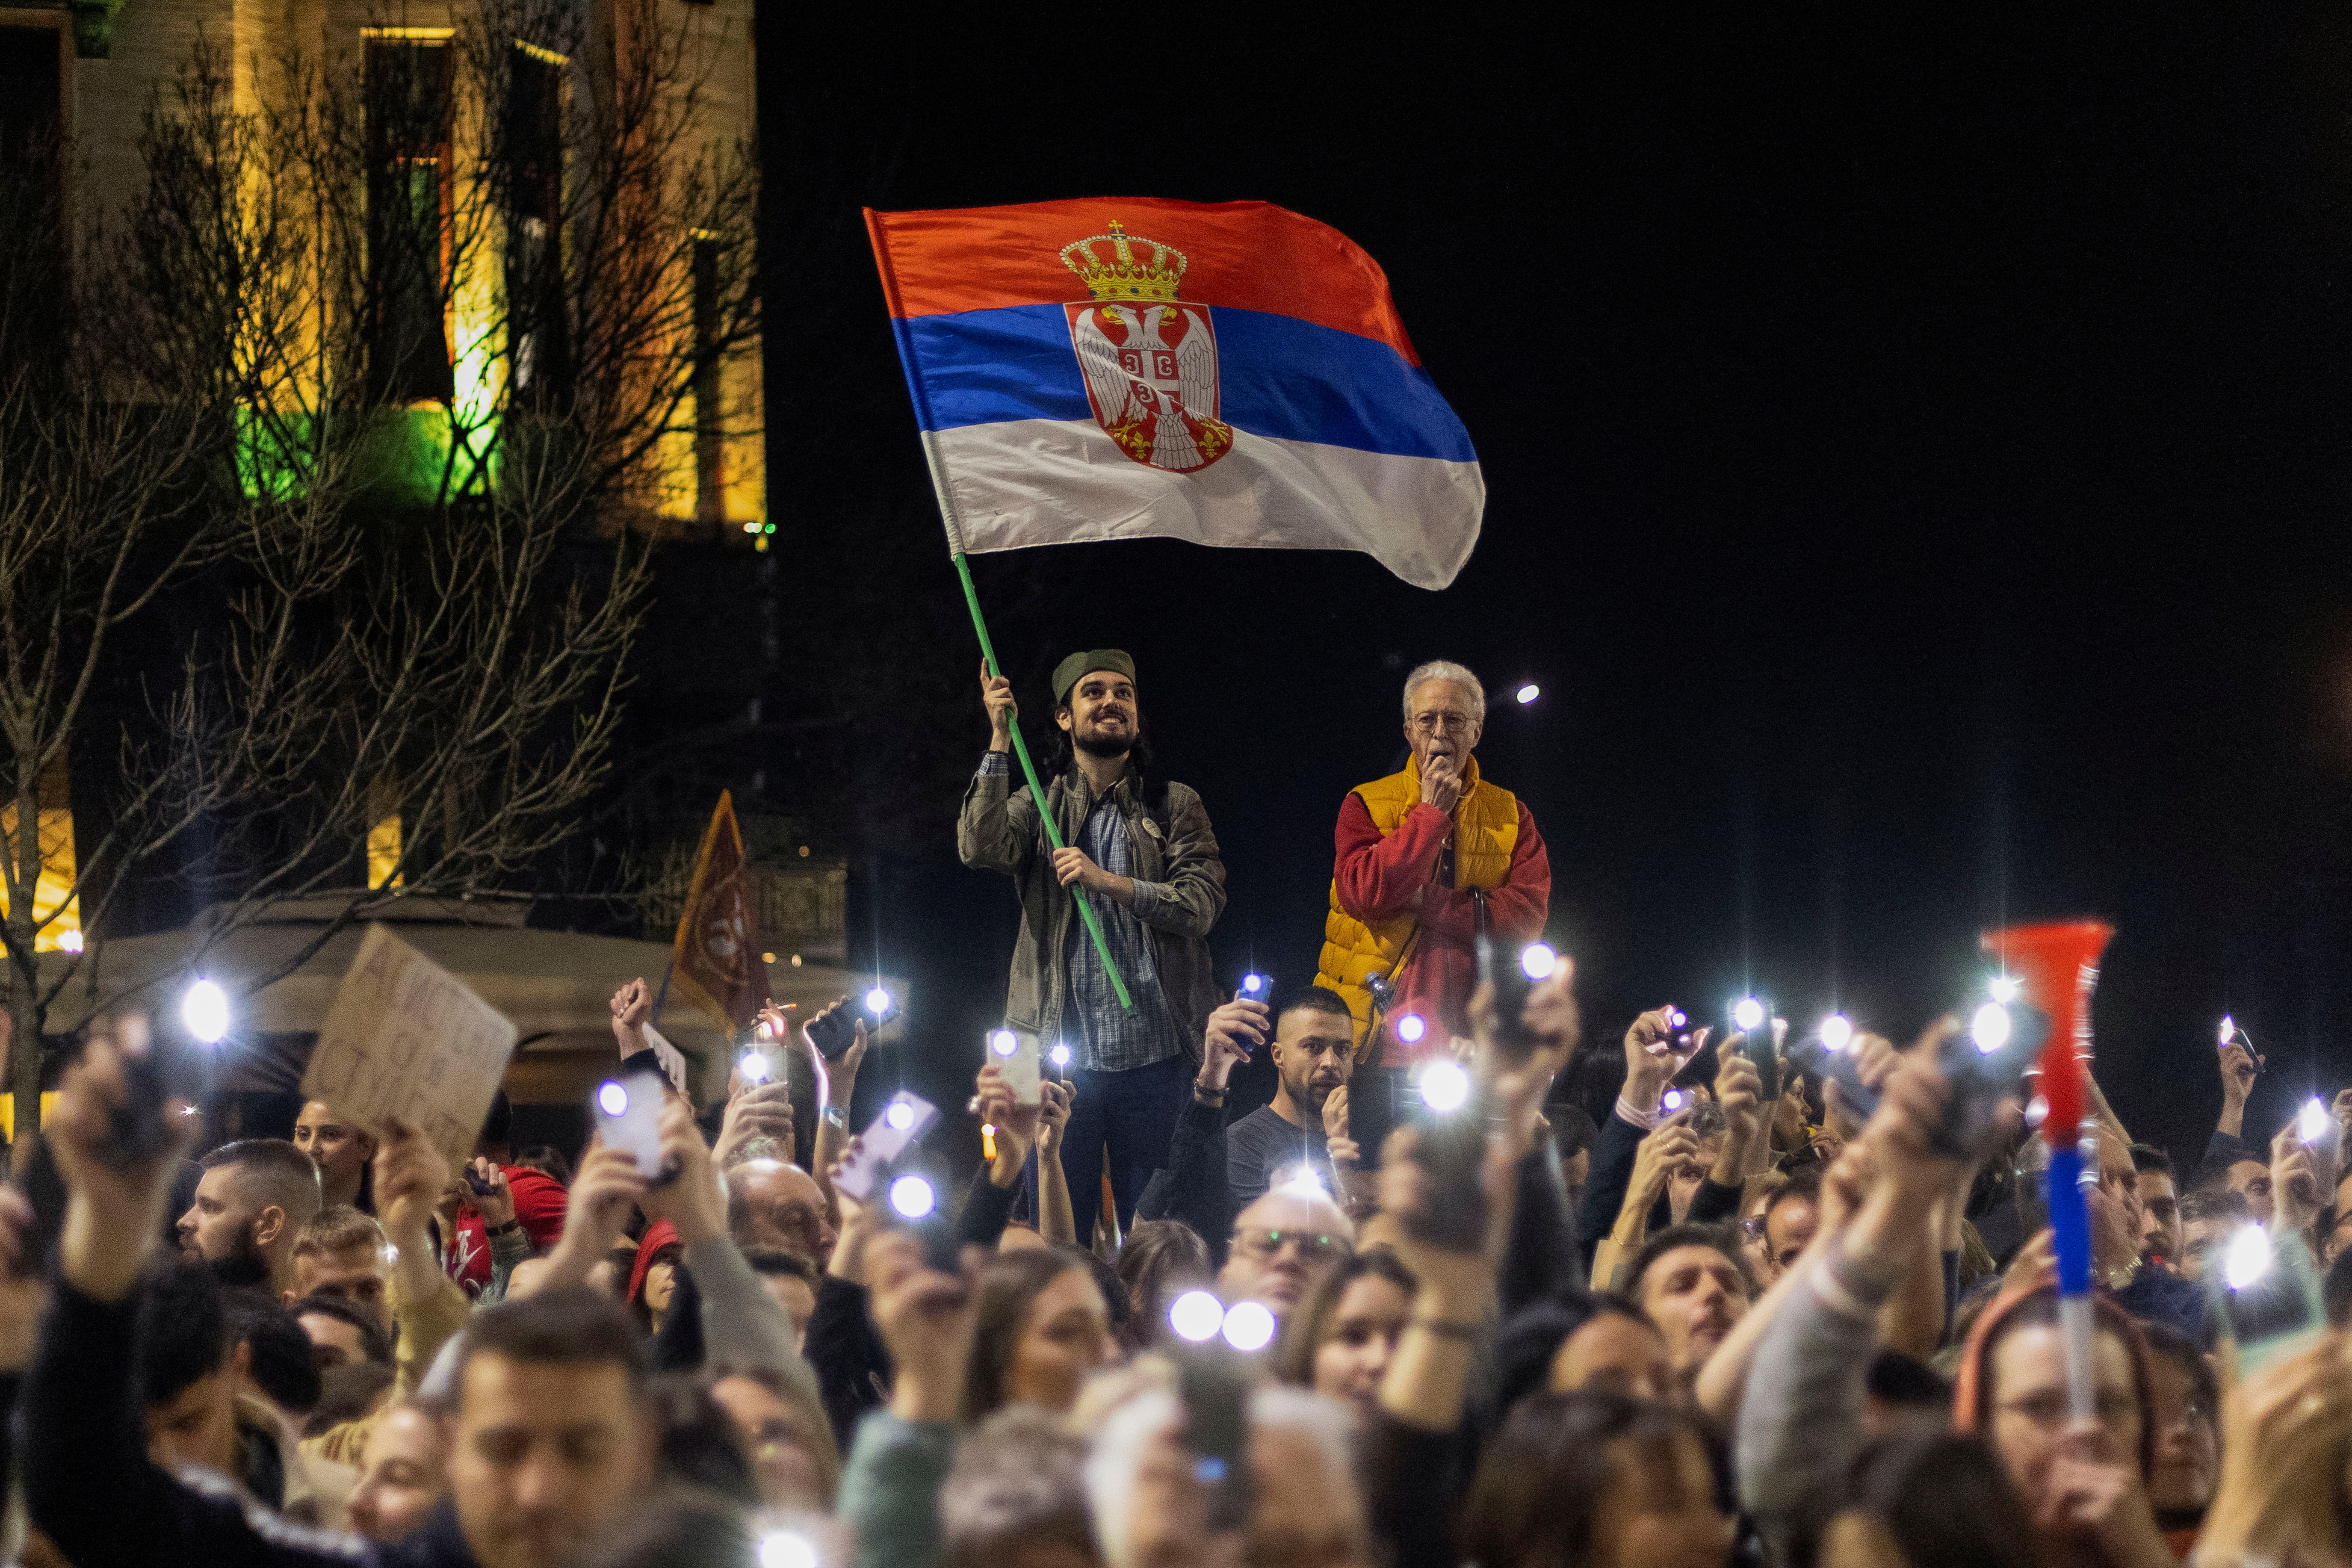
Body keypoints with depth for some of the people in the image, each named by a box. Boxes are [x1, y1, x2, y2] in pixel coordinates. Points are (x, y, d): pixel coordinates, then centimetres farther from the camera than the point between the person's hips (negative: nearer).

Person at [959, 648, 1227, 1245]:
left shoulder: (1174, 806, 10)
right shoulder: (1037, 808, 10)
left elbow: (1202, 904, -2)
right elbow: (980, 849, -11)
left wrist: (1109, 882, -14)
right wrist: (1000, 742, -14)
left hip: (1153, 1055, 0)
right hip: (1062, 1054, 0)